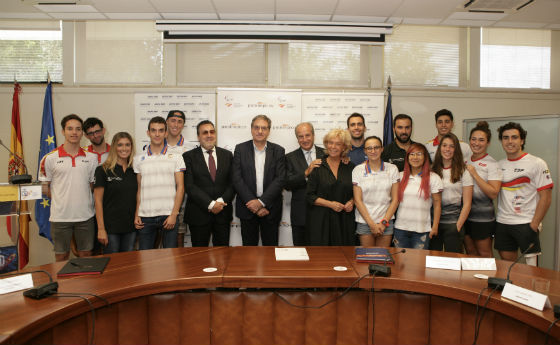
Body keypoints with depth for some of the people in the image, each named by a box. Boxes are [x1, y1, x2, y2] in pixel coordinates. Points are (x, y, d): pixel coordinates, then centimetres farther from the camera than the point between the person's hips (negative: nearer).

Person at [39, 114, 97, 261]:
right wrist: (62, 200, -2)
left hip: (85, 216, 2)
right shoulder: (50, 158, -3)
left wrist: (83, 199, 2)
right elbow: (45, 188, 2)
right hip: (60, 216, -2)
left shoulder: (91, 158, 4)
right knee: (61, 258, 10)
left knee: (86, 257, 13)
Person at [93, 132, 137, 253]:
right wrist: (101, 228, -11)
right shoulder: (103, 170, -5)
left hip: (131, 227, 4)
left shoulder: (134, 170, 8)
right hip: (111, 228, -4)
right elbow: (98, 200, -7)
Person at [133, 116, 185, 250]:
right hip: (145, 217, 2)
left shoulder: (176, 158, 3)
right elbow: (138, 189, 11)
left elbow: (180, 188, 0)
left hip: (168, 216, -1)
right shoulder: (138, 159, 9)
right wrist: (136, 215, 3)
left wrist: (173, 215, -9)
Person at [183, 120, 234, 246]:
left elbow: (232, 183, 5)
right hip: (199, 214, -2)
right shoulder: (189, 156, 0)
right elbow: (190, 185, -8)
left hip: (223, 213, 2)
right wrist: (210, 204, -16)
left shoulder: (227, 155, 9)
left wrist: (221, 201, -12)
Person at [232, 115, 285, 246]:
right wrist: (252, 203, -13)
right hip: (247, 209, 0)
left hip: (270, 208, 0)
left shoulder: (278, 151, 2)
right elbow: (237, 179, -5)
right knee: (249, 248, 10)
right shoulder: (240, 149, 1)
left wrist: (261, 202, -15)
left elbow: (280, 180, -6)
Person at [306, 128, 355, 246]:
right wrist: (330, 204, -12)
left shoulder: (350, 167, 7)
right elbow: (310, 196, -3)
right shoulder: (317, 167, -1)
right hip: (321, 220, -2)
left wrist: (351, 202, -5)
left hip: (344, 220, 2)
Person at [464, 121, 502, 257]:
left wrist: (474, 174, -20)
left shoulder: (492, 164, -9)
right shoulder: (465, 161, 9)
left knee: (485, 255, 6)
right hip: (465, 215, 6)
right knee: (470, 253, 15)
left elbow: (493, 193, -19)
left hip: (483, 217, -5)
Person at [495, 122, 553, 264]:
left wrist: (534, 225, -12)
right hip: (502, 223, 5)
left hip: (526, 224, -4)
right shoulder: (499, 165, 11)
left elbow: (546, 197, -8)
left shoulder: (537, 163, -5)